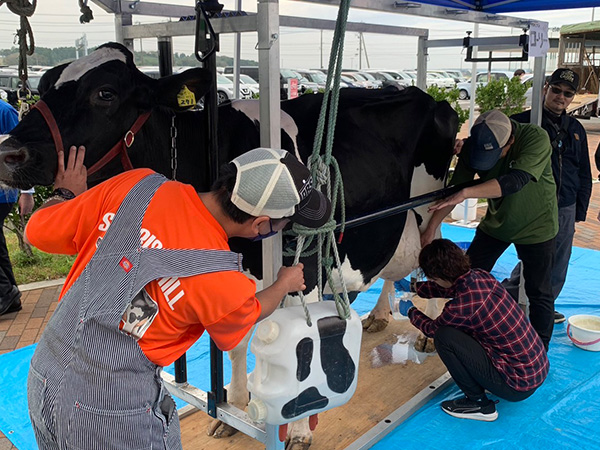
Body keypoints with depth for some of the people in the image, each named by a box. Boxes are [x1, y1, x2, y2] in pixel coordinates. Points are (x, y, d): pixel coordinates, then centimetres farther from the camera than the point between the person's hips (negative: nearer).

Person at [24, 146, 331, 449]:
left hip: (41, 380, 6)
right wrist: (284, 284, 27)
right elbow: (250, 315, 7)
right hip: (114, 414, -5)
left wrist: (66, 194, 21)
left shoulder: (138, 185, -12)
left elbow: (38, 230, -1)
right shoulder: (226, 286, -19)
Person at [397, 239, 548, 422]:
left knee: (443, 336, -13)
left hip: (519, 386, -8)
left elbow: (433, 329, -1)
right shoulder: (482, 276, -3)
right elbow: (450, 288, 19)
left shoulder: (461, 306, -25)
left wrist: (410, 312, 18)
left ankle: (479, 404, 2)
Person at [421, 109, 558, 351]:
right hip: (496, 221, 4)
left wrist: (467, 193, -51)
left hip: (536, 225, -4)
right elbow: (454, 188, -11)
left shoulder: (536, 138, -29)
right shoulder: (474, 146, -17)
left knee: (539, 292, 5)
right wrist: (431, 227, -15)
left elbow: (516, 180, -43)